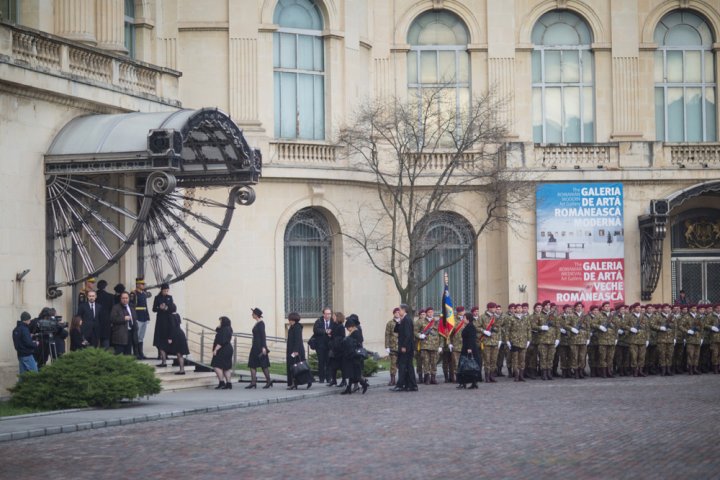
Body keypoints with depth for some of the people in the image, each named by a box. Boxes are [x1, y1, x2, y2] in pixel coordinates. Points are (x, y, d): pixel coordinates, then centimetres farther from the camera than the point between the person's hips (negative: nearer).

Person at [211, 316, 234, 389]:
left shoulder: (224, 330, -17)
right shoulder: (228, 329, 15)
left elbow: (221, 342, -24)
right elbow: (217, 330, 29)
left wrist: (215, 349, -22)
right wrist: (219, 327, 11)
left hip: (223, 350, -11)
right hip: (228, 350, 11)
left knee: (216, 366, -10)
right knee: (226, 367, 10)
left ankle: (221, 382, -15)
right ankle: (228, 384, 9)